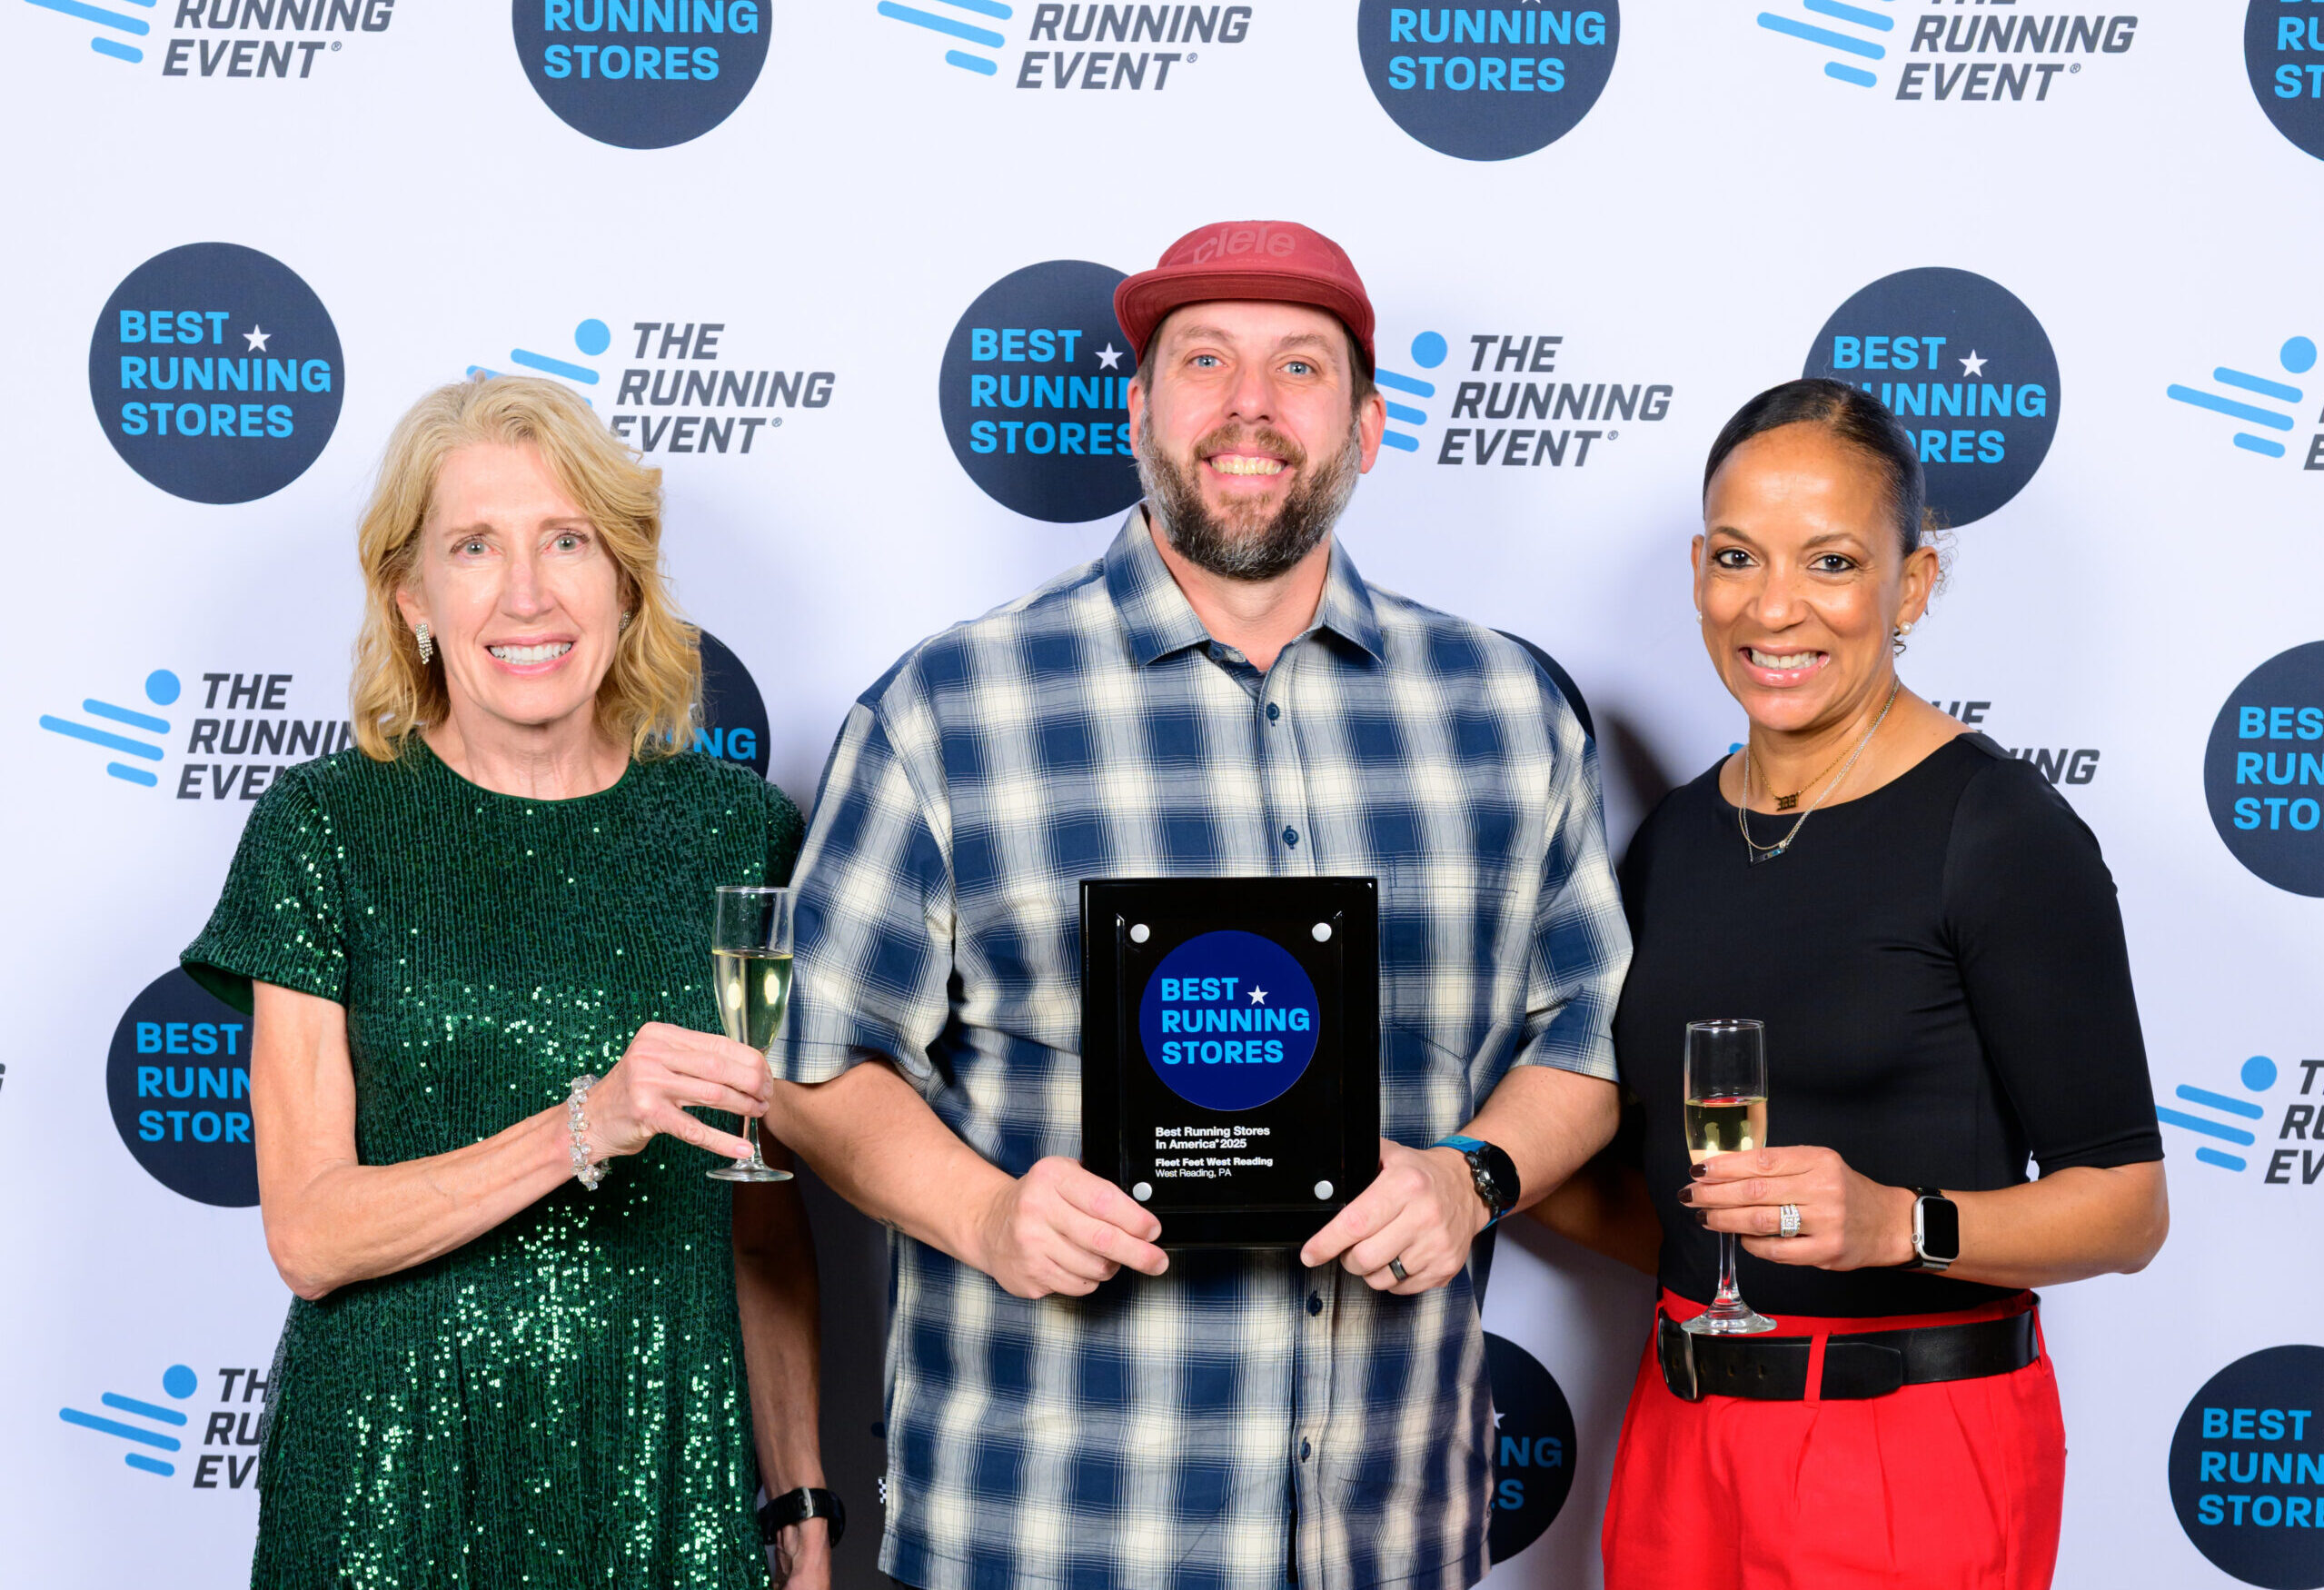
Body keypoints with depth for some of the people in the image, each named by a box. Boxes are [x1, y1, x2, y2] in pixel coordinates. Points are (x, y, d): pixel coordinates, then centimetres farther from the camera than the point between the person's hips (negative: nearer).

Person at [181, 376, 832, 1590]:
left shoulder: (733, 830, 2)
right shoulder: (323, 830, -4)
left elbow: (764, 1220, 8)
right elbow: (309, 1235, -9)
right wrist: (585, 1127, -22)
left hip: (670, 1466, 2)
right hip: (397, 1465, -2)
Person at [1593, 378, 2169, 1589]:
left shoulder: (2000, 830, -12)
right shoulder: (1674, 838, 7)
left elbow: (2124, 1203, -12)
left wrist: (1898, 1223, -27)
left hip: (1919, 1449, -6)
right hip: (1685, 1431, 6)